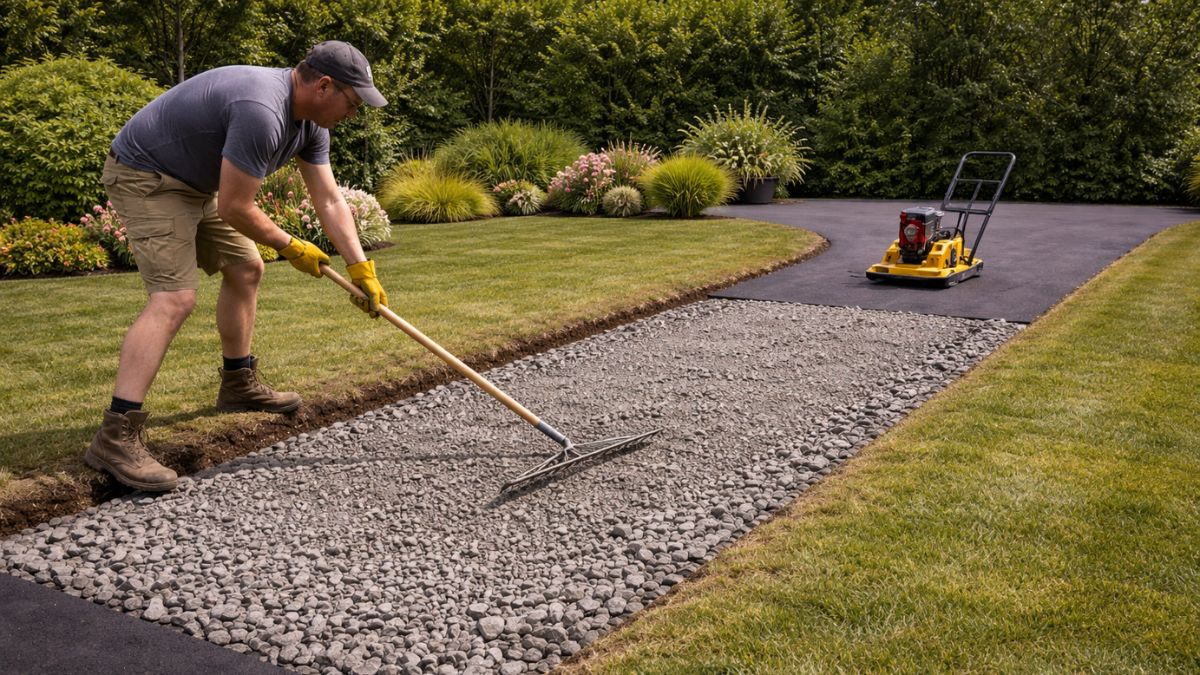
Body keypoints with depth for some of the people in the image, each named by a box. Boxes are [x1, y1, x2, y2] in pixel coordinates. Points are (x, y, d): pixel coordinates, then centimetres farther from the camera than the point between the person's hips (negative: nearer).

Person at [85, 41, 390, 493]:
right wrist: (289, 246, -10)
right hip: (144, 176, -10)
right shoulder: (261, 112, -31)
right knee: (174, 297, -21)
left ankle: (238, 384, 29)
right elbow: (235, 209, -25)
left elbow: (329, 201, 2)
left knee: (245, 268, 15)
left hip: (193, 182, 10)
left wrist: (361, 268, -4)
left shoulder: (310, 122, 0)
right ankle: (115, 437, -23)